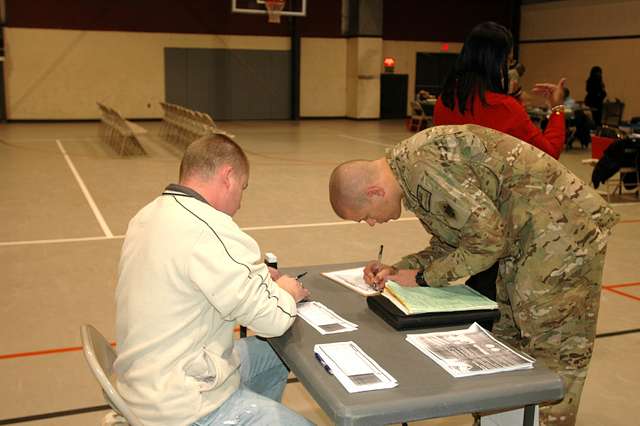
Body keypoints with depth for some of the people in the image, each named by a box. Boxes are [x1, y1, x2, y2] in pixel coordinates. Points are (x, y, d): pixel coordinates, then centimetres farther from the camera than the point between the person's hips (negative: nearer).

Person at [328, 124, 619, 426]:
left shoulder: (420, 161, -22)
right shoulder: (408, 166, 8)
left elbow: (488, 236, -21)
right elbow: (451, 242, 14)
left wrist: (424, 277, -11)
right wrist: (398, 269, 1)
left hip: (560, 230, -10)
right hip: (523, 240, 10)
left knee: (550, 358, -1)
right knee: (506, 344, 17)